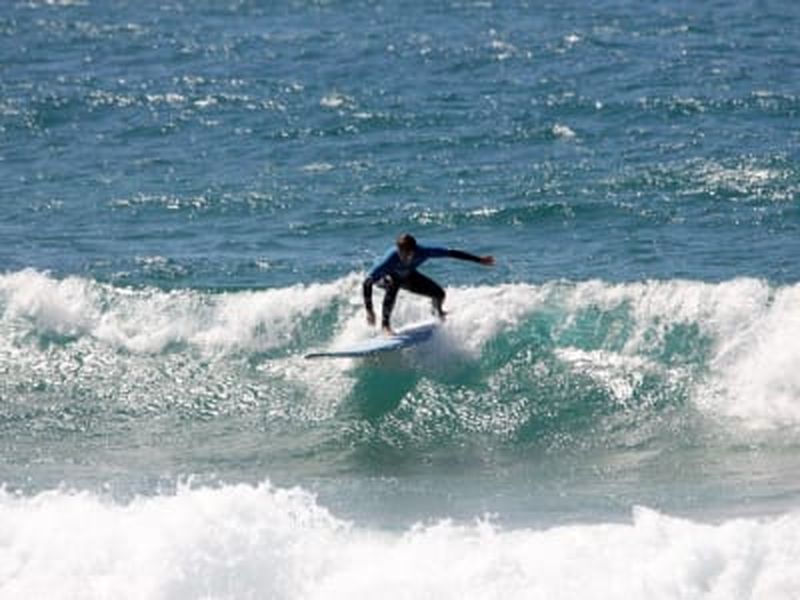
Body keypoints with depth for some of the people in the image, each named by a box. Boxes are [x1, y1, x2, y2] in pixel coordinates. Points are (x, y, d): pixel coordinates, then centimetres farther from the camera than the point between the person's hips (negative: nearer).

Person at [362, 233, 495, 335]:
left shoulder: (422, 252, -35)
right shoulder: (390, 258, -43)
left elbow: (451, 253, -26)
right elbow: (367, 283, -41)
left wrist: (479, 260, -21)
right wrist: (369, 310, -46)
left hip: (407, 276, 4)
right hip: (384, 277, -4)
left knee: (439, 294, -6)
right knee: (393, 284, -40)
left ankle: (437, 312, 33)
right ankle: (385, 324, -28)